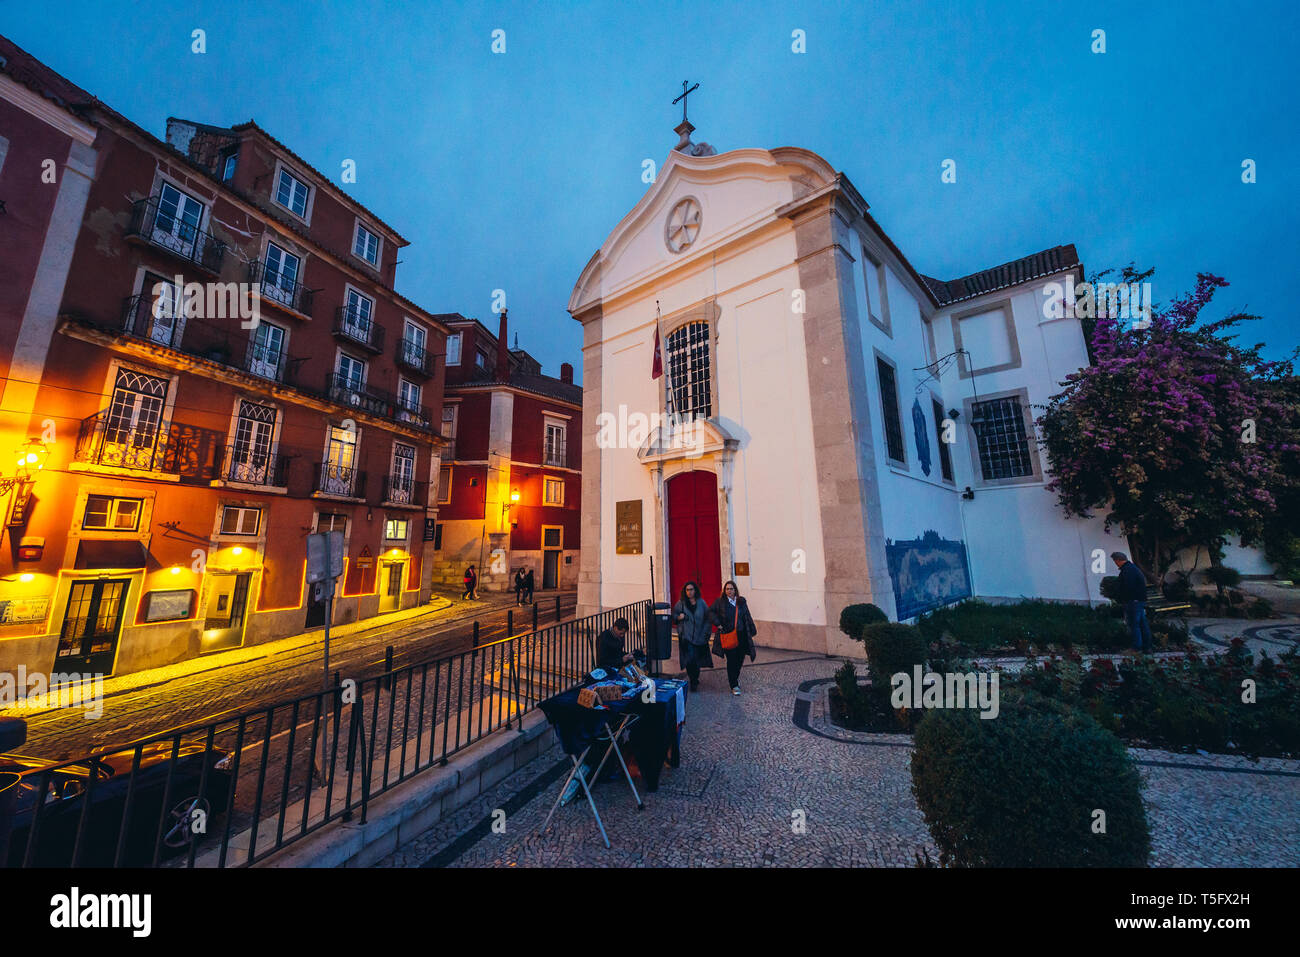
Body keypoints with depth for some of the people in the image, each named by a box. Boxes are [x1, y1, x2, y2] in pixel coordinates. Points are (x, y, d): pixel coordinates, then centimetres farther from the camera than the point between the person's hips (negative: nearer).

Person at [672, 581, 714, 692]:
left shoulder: (701, 603, 4)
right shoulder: (681, 603, 1)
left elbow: (708, 619, 8)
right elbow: (673, 615, 9)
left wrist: (705, 632, 1)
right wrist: (678, 617, -12)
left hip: (699, 636, 1)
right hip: (686, 636, -1)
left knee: (697, 660, 5)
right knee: (690, 659, -10)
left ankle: (695, 681, 26)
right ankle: (694, 682, 7)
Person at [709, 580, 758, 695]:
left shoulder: (741, 601, 5)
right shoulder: (720, 602, -5)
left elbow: (747, 617, 11)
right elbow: (711, 612, 4)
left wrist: (752, 630, 10)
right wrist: (717, 624, -5)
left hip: (741, 635, 3)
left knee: (740, 658, 11)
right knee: (731, 660, -1)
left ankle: (735, 677, 39)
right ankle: (734, 686, 11)